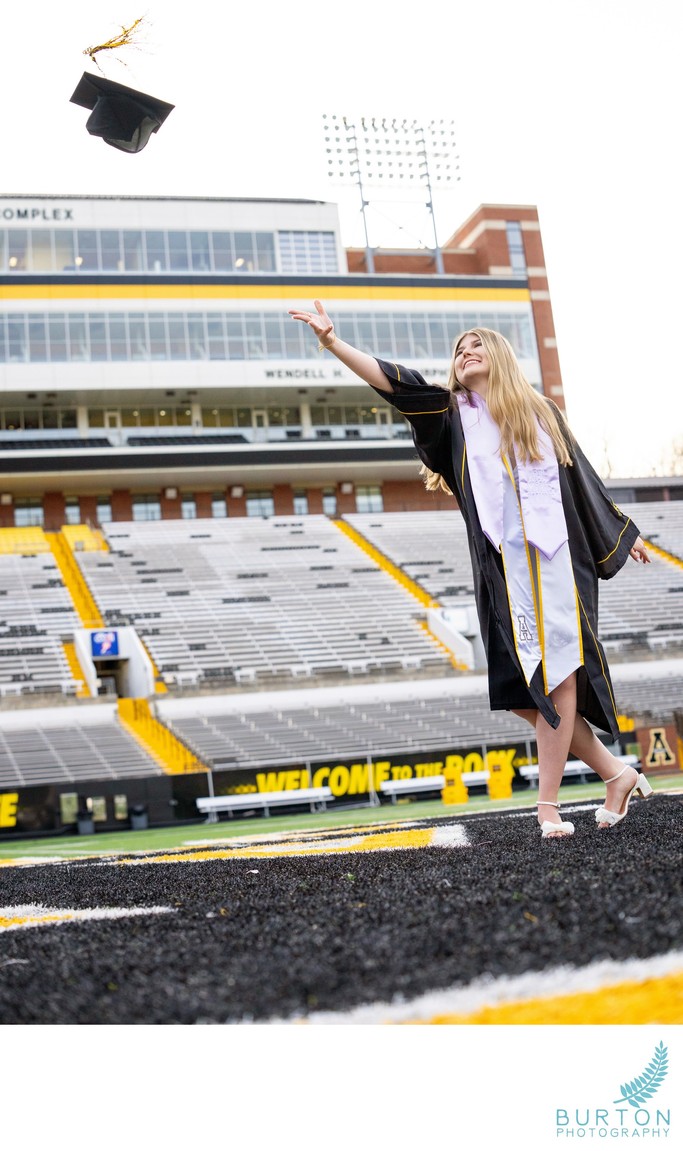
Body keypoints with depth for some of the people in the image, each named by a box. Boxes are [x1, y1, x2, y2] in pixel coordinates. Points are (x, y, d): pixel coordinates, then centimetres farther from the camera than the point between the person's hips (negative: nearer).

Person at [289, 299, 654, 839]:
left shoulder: (541, 410, 13)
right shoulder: (453, 411, 12)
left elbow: (583, 477, 21)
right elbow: (392, 381, 0)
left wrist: (625, 532, 26)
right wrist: (333, 342, -11)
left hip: (555, 553, -1)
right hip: (503, 565, 1)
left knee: (556, 677, -8)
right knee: (524, 685, -3)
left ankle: (548, 802, -2)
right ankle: (616, 773, 13)